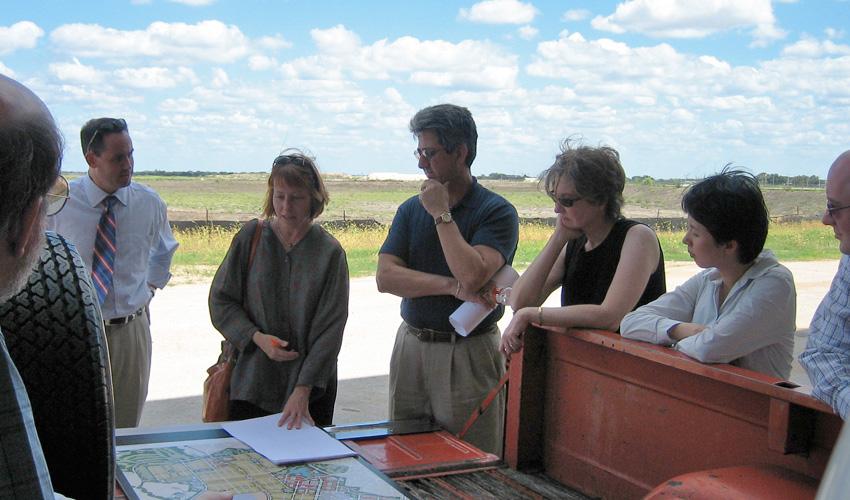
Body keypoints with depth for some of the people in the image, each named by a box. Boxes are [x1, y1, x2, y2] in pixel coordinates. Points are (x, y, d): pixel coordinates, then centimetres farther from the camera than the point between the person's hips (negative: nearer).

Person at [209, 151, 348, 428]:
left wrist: (303, 390, -15)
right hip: (252, 382, 1)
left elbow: (330, 329, -8)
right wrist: (257, 338, -12)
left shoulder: (329, 252, -5)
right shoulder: (251, 237, -1)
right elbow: (220, 301, 4)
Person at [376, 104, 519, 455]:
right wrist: (453, 287, -17)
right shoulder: (411, 209, 8)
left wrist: (442, 214, -14)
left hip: (468, 353, -5)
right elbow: (386, 277, -5)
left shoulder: (497, 212, -8)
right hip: (412, 345, 5)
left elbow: (473, 275, -24)